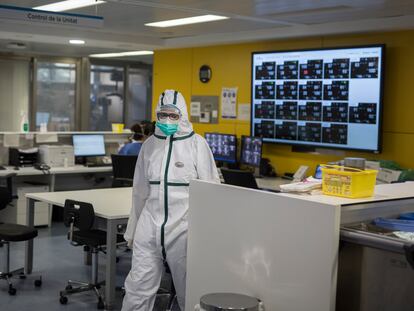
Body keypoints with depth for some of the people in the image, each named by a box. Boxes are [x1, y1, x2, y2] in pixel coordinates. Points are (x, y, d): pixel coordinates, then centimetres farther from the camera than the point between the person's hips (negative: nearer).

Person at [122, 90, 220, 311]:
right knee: (138, 287, 4)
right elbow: (140, 191, 15)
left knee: (188, 291, 8)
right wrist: (132, 230, 18)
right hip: (149, 227, 3)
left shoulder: (196, 144, -4)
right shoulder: (150, 144, 8)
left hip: (183, 228, -3)